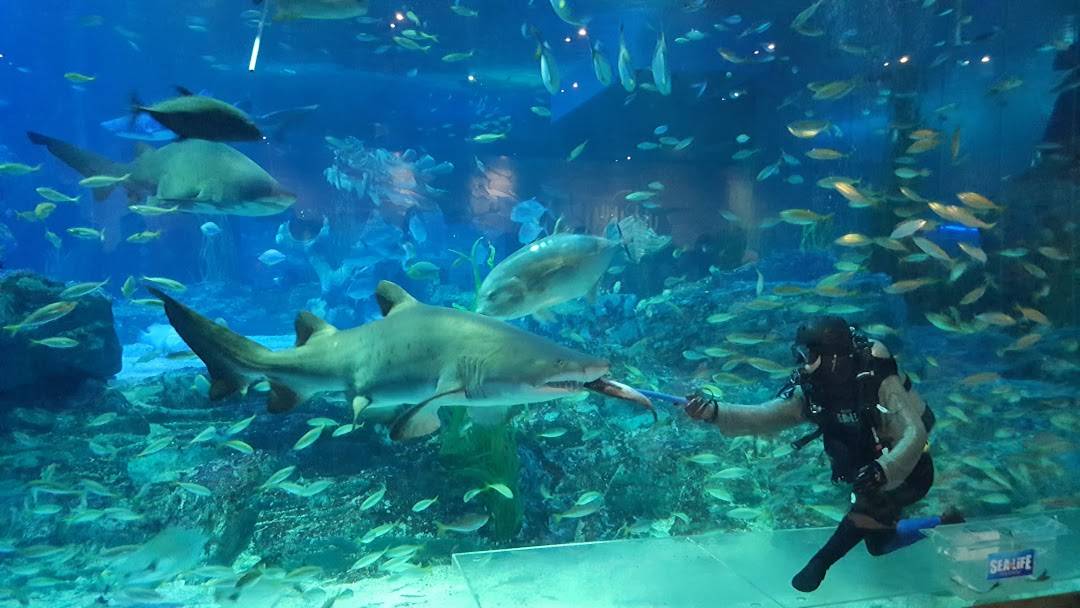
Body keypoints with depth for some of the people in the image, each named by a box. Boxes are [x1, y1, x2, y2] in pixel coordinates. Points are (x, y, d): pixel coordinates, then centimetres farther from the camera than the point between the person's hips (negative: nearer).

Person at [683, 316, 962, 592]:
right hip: (871, 474, 7)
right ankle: (945, 525, 39)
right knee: (878, 544, 20)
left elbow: (915, 434, -39)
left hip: (909, 471, -6)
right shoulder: (809, 393, -17)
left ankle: (820, 562, -17)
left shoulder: (879, 383, -31)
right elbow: (762, 417, -27)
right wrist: (713, 411, -43)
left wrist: (882, 470, -55)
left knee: (868, 509, -35)